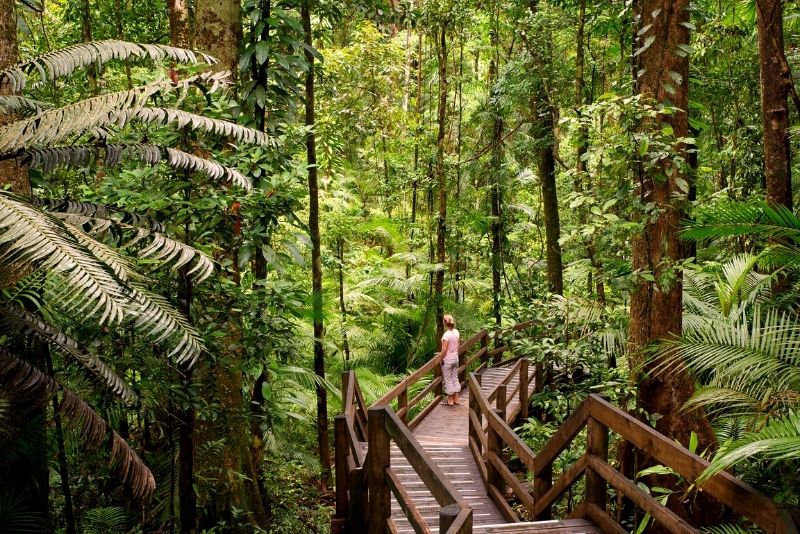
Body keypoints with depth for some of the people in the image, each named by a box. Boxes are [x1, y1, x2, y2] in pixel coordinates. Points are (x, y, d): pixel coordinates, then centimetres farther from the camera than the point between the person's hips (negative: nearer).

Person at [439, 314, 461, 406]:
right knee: (455, 378, 15)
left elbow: (444, 350, -21)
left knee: (448, 380, 5)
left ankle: (450, 401, 13)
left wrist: (440, 358, -8)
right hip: (455, 358, 7)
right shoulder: (457, 332, -1)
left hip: (447, 360, -7)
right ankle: (456, 399, 22)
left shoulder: (446, 335, -22)